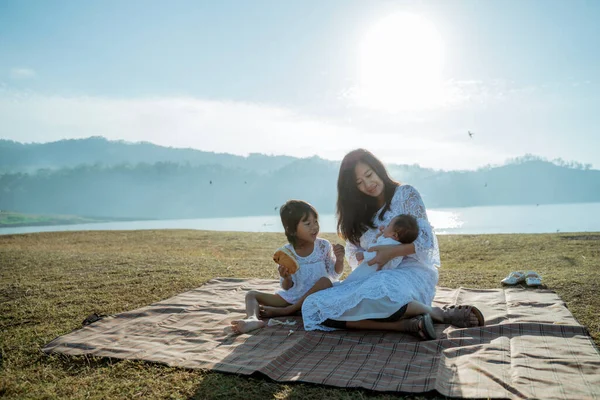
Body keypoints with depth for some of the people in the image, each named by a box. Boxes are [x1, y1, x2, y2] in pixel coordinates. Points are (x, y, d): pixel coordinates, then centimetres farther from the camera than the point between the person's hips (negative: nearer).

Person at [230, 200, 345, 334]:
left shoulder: (323, 246, -6)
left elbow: (334, 275, 2)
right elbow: (287, 288, -2)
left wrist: (339, 259, -18)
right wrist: (286, 278, -25)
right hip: (292, 297, 2)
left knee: (325, 282, -33)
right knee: (252, 294, -8)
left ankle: (284, 311, -24)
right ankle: (253, 319, -45)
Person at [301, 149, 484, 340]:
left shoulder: (406, 194, 4)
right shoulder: (359, 210, 18)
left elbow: (426, 240, -5)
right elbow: (352, 253, 12)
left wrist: (392, 251, -21)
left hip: (412, 272, -6)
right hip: (374, 278, 6)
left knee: (377, 290, -44)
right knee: (314, 306, -22)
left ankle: (437, 313, -16)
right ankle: (408, 324, -26)